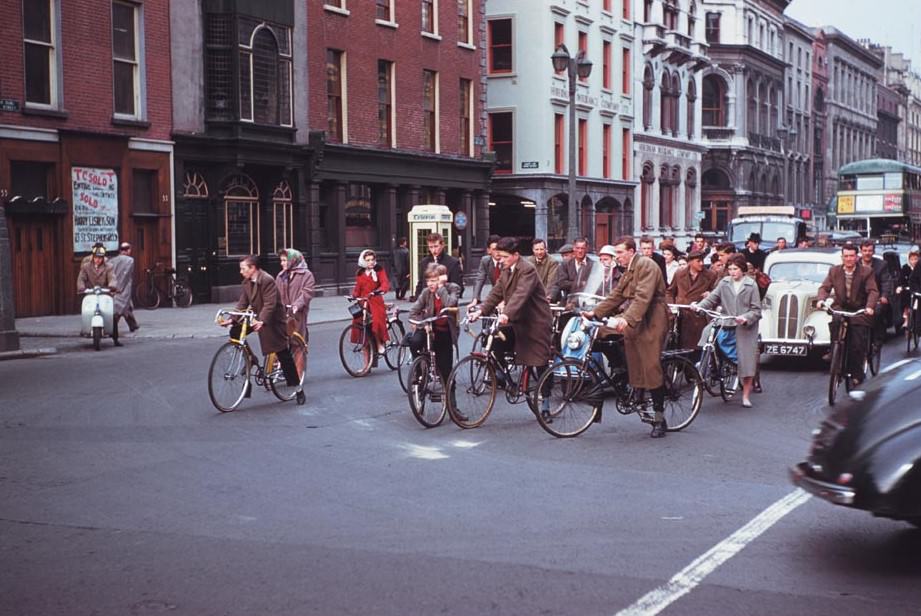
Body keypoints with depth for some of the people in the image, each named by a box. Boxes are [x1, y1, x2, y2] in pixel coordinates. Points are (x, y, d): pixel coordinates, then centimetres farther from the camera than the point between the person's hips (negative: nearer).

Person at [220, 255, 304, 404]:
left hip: (272, 320, -7)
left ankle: (298, 389, 3)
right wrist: (231, 319, -10)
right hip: (257, 316, 7)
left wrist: (261, 321, -42)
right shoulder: (246, 283, 1)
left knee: (283, 354, -4)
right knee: (235, 332, -11)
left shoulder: (267, 281, -23)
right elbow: (242, 304, 2)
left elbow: (270, 304, -30)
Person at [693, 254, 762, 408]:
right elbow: (712, 298, -1)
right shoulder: (724, 282, 5)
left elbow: (756, 309, -3)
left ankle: (746, 396, 10)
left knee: (747, 362, 0)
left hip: (746, 328, -2)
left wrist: (746, 318, -20)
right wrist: (698, 305, -18)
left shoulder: (751, 285, -2)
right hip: (728, 326, 2)